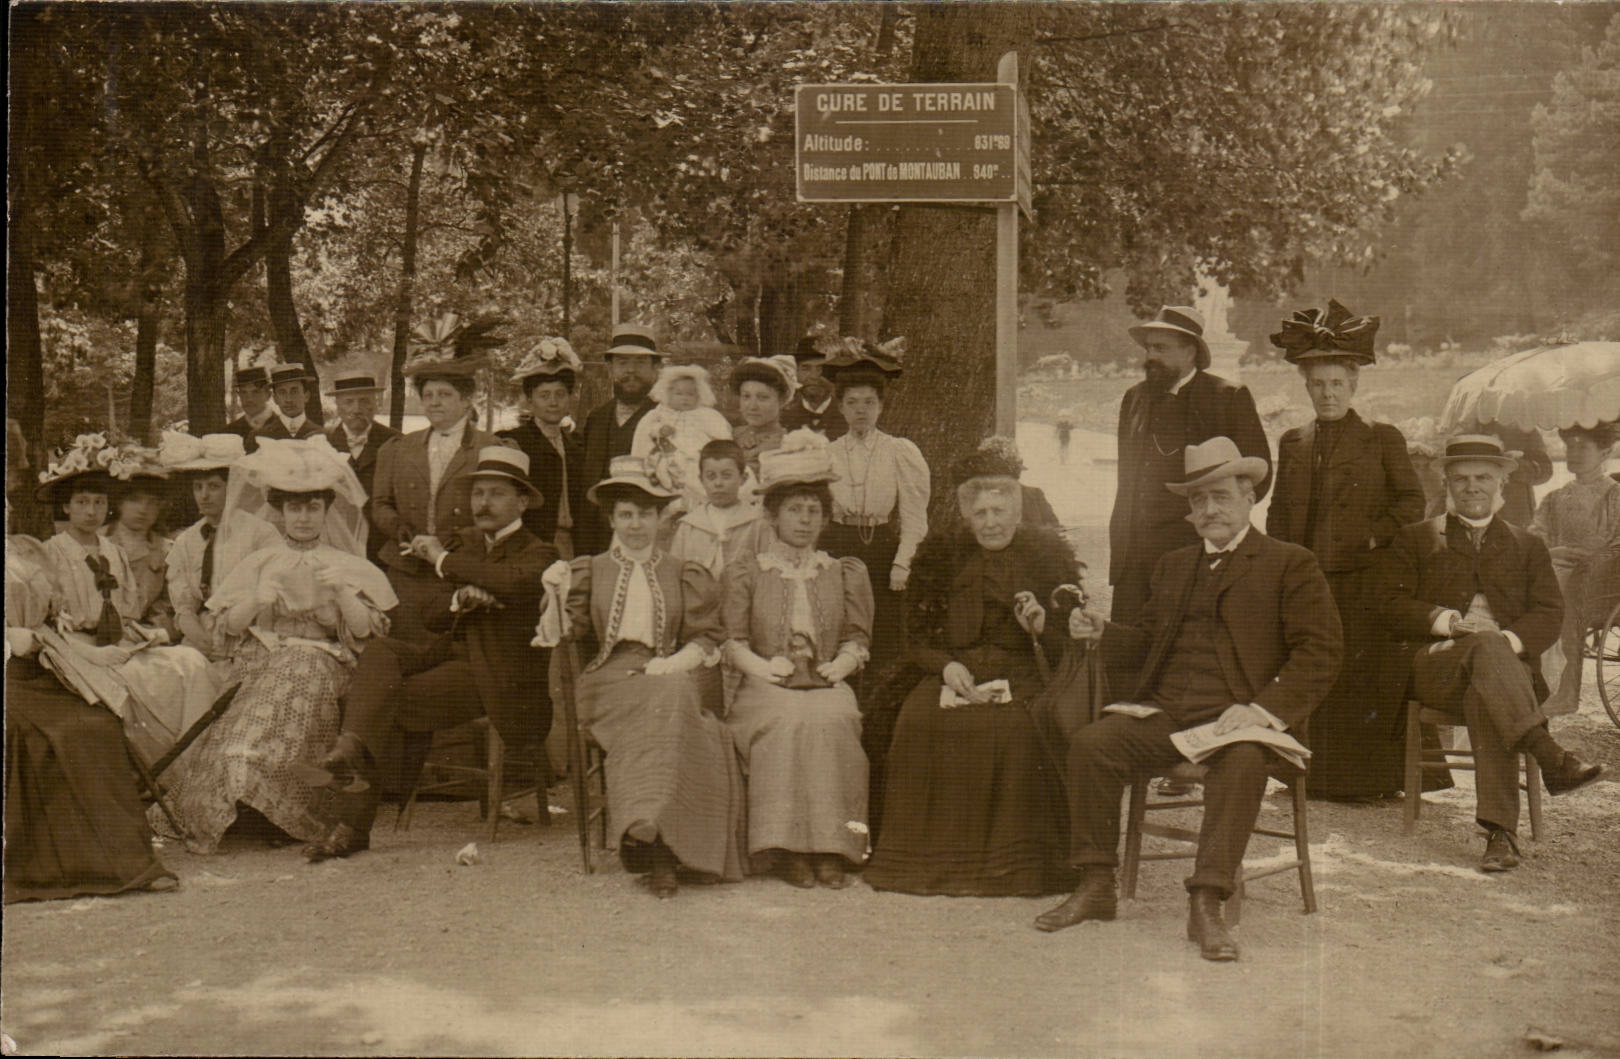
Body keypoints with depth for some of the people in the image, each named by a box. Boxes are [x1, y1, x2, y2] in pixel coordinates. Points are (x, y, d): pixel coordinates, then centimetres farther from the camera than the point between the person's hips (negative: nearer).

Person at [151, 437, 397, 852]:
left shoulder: (345, 566, 15)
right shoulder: (261, 562, 20)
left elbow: (364, 631, 2)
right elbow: (227, 628, 12)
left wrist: (342, 593, -13)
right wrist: (255, 600, -6)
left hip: (319, 659, -2)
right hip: (260, 657, 2)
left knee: (297, 673, -36)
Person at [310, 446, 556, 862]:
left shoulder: (537, 553, 1)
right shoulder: (468, 550, 25)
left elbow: (514, 582, -25)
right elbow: (435, 619, 15)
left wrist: (443, 560, -14)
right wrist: (460, 599, -10)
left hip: (495, 674, -7)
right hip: (447, 652, 7)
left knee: (386, 701, -24)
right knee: (380, 650, -24)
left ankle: (353, 824, -23)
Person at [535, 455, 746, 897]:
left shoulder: (685, 575, 20)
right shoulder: (589, 572, 20)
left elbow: (706, 640, 11)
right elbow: (562, 642, 9)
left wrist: (672, 664, -8)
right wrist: (556, 594, -8)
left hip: (674, 677, 1)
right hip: (609, 681, -1)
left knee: (671, 696, -35)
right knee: (663, 701, -33)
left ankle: (647, 826, -41)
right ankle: (660, 848, -38)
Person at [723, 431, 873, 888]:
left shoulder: (844, 574, 20)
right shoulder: (745, 573, 15)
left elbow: (856, 641, 14)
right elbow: (733, 643, 6)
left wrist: (837, 666, -7)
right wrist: (765, 668, -12)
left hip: (827, 686, 1)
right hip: (767, 691, -1)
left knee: (831, 719, -34)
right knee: (790, 720, -35)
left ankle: (830, 848, -31)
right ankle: (787, 849, -33)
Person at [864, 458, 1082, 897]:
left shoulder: (1047, 554, 9)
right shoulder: (941, 556, 12)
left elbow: (1070, 646, 9)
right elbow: (917, 641, 12)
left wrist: (1041, 627, -13)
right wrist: (947, 666, -9)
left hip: (1020, 677, -1)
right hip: (954, 675, 2)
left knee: (1014, 728, -35)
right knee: (919, 720, -31)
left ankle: (1009, 865, -21)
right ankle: (929, 859, -18)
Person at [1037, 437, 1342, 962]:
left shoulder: (1290, 564, 6)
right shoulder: (1173, 566, 25)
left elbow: (1320, 652, -4)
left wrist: (1264, 709, -18)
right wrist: (1105, 632, 5)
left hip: (1238, 719, -5)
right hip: (1163, 715, 5)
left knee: (1241, 761, -38)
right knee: (1090, 743, -21)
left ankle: (1207, 903, -34)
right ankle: (1096, 886, -13)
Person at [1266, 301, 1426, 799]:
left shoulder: (1382, 439, 5)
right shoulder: (1292, 443, 15)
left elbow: (1412, 501, 5)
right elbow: (1279, 512, 19)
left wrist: (1375, 535, -8)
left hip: (1362, 583, -3)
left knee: (1362, 679, -5)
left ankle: (1368, 779, 2)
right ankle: (1314, 773, 12)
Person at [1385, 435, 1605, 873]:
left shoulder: (1527, 545, 23)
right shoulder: (1415, 539, 19)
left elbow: (1549, 614, 10)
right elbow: (1395, 607, 7)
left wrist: (1513, 639, -12)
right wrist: (1443, 620, -13)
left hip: (1507, 661, 1)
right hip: (1436, 662, -1)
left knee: (1484, 696, -37)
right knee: (1486, 646, -37)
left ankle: (1500, 831, -45)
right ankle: (1551, 757, -52)